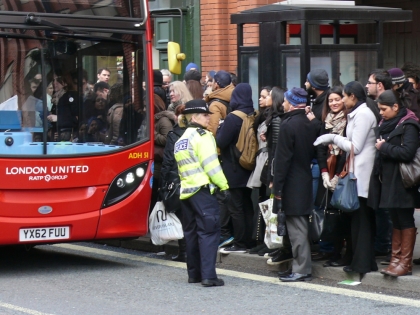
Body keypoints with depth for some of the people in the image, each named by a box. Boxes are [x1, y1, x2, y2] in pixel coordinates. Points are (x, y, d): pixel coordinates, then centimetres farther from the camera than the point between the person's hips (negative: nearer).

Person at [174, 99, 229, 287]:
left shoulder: (181, 140, 18)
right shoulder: (202, 136, -7)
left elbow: (184, 168, 16)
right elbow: (211, 164, -14)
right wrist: (223, 186, -10)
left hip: (186, 190, 8)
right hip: (202, 189, -8)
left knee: (191, 232, 14)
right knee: (209, 231, -8)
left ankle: (194, 273, 18)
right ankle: (208, 275, -13)